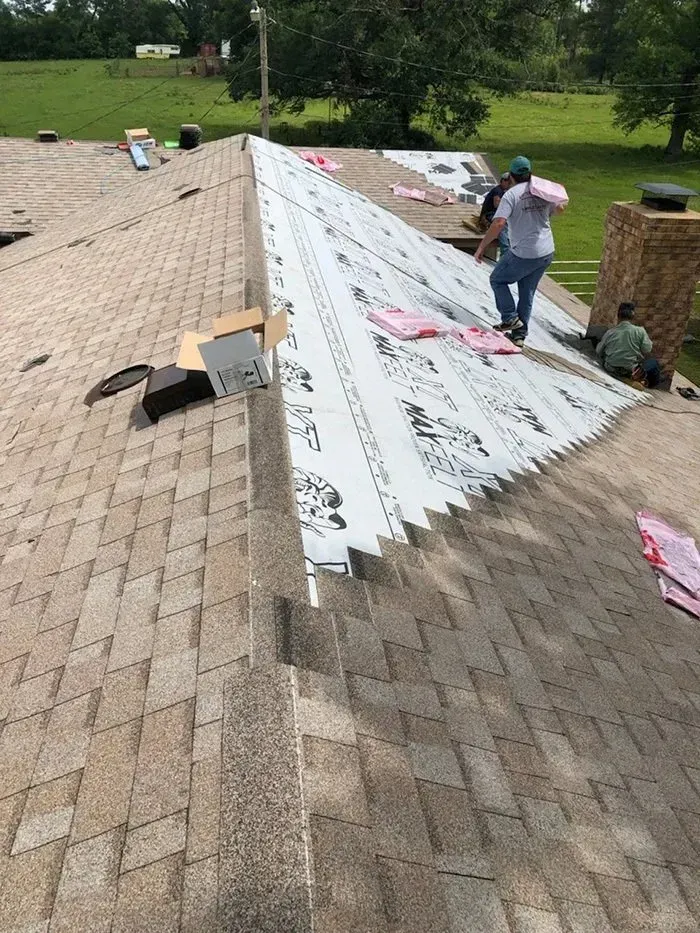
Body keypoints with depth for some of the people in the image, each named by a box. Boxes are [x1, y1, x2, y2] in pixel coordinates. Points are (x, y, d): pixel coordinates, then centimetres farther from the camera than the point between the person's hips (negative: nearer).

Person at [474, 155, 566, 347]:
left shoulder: (511, 194, -13)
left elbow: (498, 224, -24)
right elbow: (559, 209, 23)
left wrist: (481, 247, -18)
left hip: (523, 254, -6)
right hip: (547, 252, 6)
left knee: (497, 280, 16)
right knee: (527, 293, 16)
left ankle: (511, 318, 9)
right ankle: (520, 335, 20)